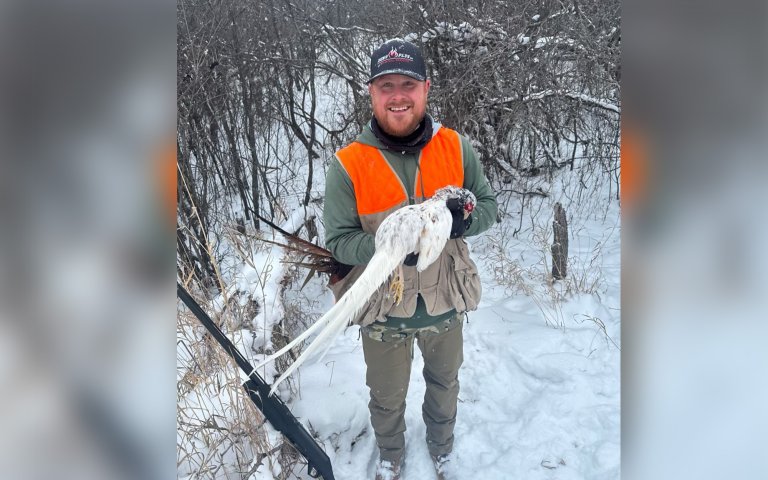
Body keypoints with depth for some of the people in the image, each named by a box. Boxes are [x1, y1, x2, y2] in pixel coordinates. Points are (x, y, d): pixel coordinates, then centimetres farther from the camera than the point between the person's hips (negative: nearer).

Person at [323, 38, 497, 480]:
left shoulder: (456, 148, -10)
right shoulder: (348, 165, -17)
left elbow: (488, 204, -1)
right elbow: (338, 241, -14)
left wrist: (462, 221, -23)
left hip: (445, 304, 2)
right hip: (384, 311, -2)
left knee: (445, 384, 29)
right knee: (387, 397, 23)